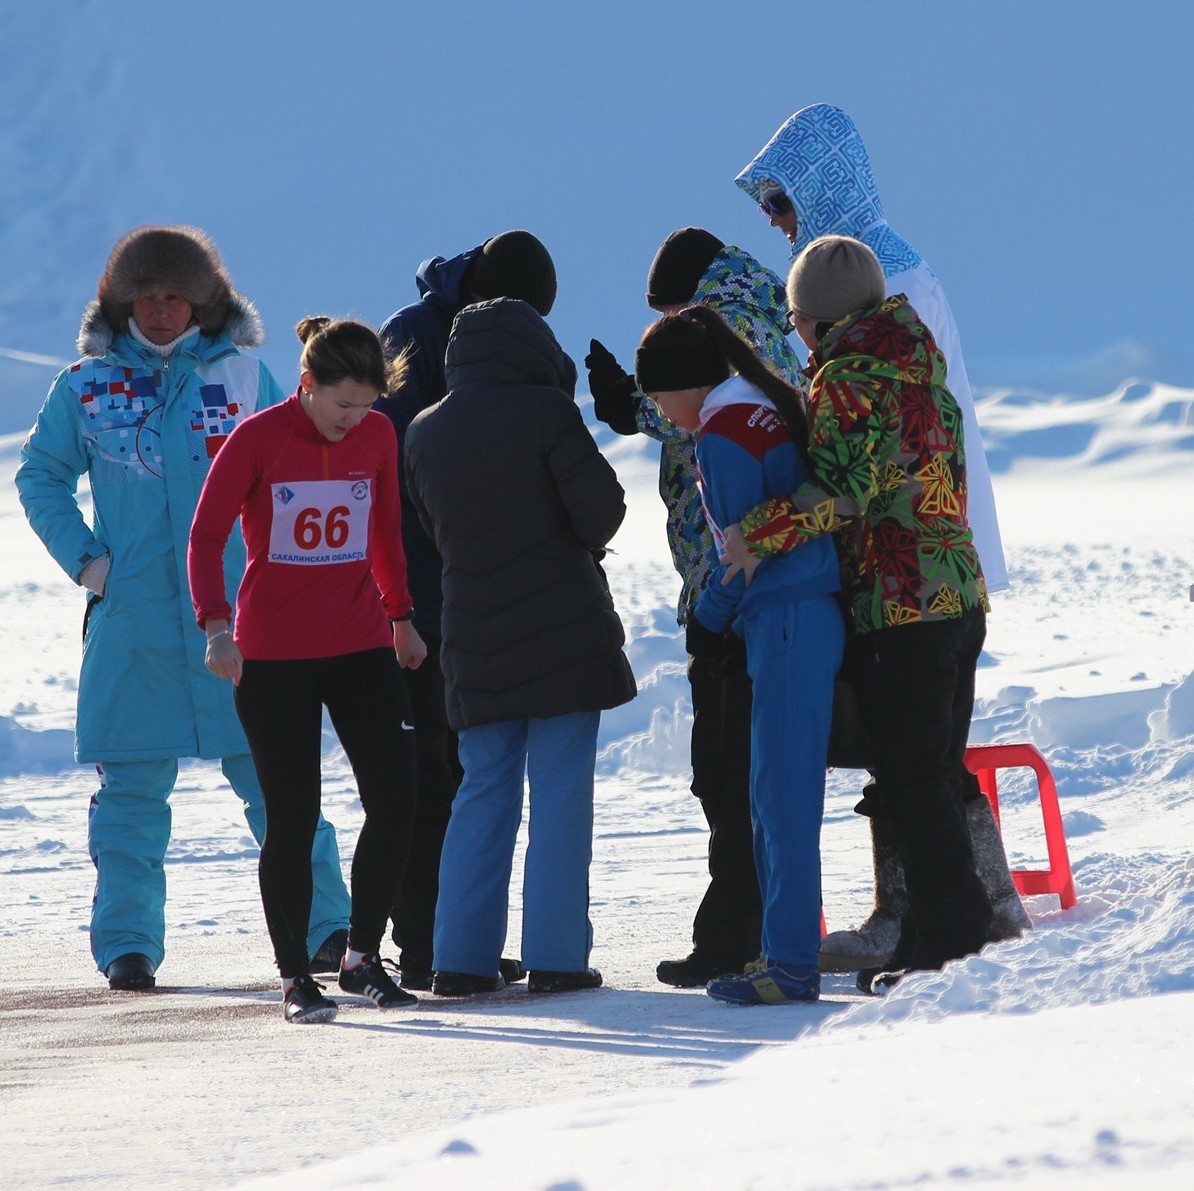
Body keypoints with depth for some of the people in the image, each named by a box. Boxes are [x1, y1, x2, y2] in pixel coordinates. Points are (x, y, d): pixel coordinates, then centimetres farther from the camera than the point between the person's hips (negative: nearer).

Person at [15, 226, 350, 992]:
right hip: (131, 620, 1)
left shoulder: (241, 377, 5)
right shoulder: (87, 386, 5)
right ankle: (127, 944, 9)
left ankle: (328, 930, 6)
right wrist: (84, 557, 2)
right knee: (131, 785, 3)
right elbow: (40, 475, 14)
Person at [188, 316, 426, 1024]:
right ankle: (296, 978, 9)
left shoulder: (377, 436, 4)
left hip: (362, 648, 4)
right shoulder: (258, 439, -8)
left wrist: (401, 618, 24)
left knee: (395, 799, -3)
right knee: (293, 818, -1)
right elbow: (207, 536, -8)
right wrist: (217, 624, -20)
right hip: (273, 658, -4)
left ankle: (364, 958, 13)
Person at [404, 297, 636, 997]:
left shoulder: (424, 434, 7)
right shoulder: (545, 410, -9)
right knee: (561, 793, -1)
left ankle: (463, 957, 6)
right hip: (565, 630, -4)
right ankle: (556, 957, -3)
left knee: (483, 792, 11)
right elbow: (601, 510, -9)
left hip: (476, 642, 5)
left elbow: (436, 528, 14)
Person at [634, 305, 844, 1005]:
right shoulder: (770, 406, 16)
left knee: (782, 796, -8)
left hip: (784, 622, -9)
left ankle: (791, 964, -9)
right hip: (816, 612, 9)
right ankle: (787, 951, 16)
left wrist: (708, 623, 2)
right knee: (780, 795, 13)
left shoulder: (721, 435, -10)